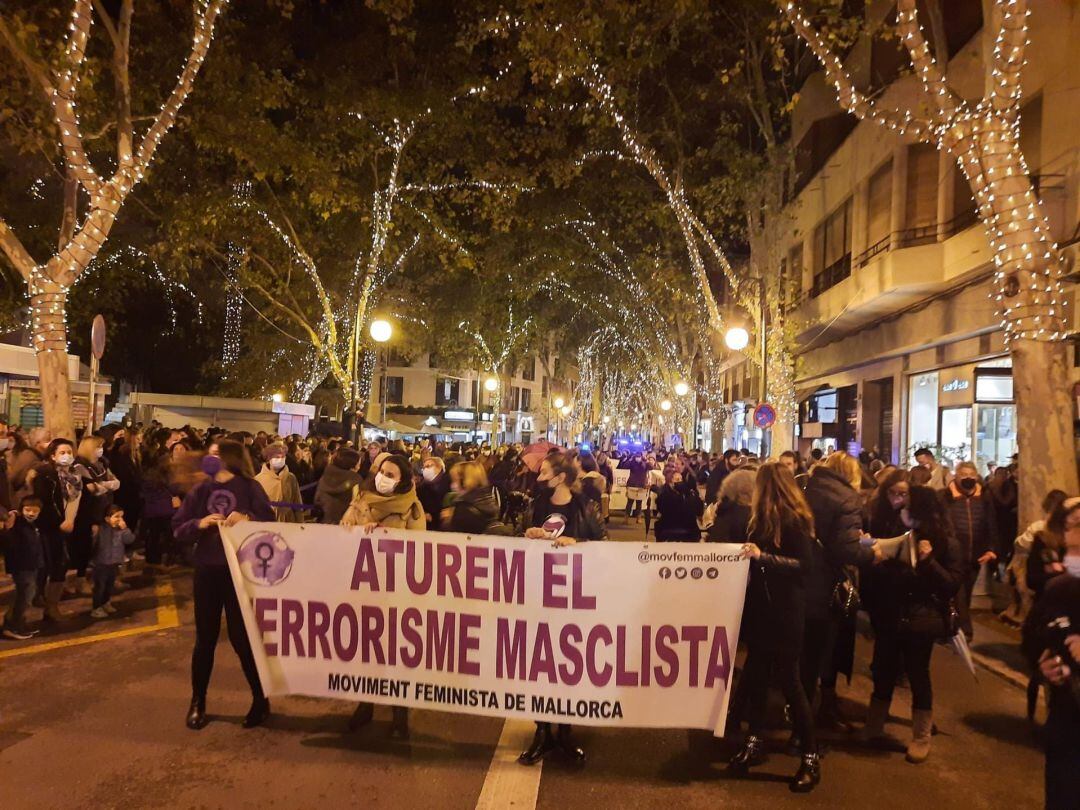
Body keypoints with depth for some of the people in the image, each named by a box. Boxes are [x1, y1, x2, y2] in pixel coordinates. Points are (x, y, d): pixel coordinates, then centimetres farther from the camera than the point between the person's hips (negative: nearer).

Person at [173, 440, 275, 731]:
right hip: (207, 570, 3)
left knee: (241, 637, 2)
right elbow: (177, 528, 3)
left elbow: (269, 522, -11)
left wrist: (248, 518, -29)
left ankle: (260, 700, 20)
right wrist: (199, 524, -16)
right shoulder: (201, 490, 6)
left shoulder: (249, 488, -4)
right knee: (205, 638, 11)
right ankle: (197, 702, 28)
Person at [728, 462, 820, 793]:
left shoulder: (794, 519, -14)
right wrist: (751, 554, 4)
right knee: (756, 676, 13)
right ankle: (754, 743, 26)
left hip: (784, 612, -8)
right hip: (761, 608, 8)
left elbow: (804, 564, -22)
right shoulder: (765, 518, 12)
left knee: (788, 681, -1)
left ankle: (810, 757, 11)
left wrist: (763, 556, -29)